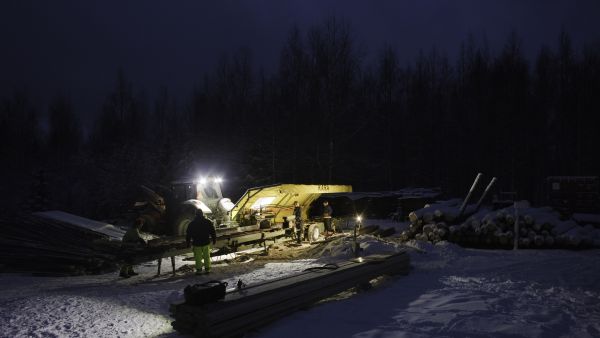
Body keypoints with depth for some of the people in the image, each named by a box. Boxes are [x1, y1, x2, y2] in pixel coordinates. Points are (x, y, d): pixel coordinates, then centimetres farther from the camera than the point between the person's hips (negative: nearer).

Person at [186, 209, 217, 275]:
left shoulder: (192, 224, -6)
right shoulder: (208, 222, -3)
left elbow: (188, 234, -1)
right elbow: (213, 232, 4)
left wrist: (188, 243, 9)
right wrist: (214, 240, 15)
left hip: (196, 244, -1)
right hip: (206, 243, 1)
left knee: (198, 258, 9)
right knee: (207, 256, 13)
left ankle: (199, 270, 12)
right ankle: (207, 269, 18)